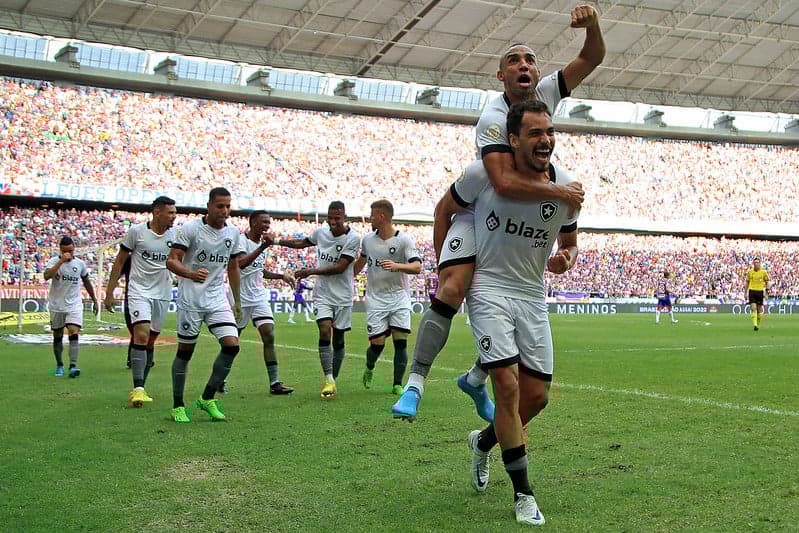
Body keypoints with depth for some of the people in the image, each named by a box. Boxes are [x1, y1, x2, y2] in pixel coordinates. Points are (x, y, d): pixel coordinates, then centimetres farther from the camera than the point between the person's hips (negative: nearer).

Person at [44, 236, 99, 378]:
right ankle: (59, 365, 28)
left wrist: (94, 300, 21)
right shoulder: (54, 261, -6)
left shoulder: (80, 263, 2)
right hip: (57, 306, 0)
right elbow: (47, 276, -27)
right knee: (57, 337, 11)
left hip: (74, 305, 0)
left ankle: (73, 366, -25)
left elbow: (87, 282, 17)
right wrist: (61, 261, -30)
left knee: (74, 334, -17)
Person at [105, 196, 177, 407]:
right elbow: (119, 262, 2)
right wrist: (109, 293, 1)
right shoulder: (136, 231, -6)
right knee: (141, 335, -19)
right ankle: (137, 389, -20)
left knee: (150, 341, 8)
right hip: (139, 292, -4)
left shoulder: (176, 234, 2)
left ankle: (140, 388, 18)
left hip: (163, 293, 4)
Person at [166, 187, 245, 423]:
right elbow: (172, 261, -13)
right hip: (190, 299, -5)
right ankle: (177, 406, 16)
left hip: (218, 299, 5)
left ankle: (207, 399, 6)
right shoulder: (191, 228, -8)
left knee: (232, 345, -10)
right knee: (185, 350, 2)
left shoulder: (233, 233, 8)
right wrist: (191, 274, -33)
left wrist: (237, 302, 20)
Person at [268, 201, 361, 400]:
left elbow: (340, 267, -17)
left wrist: (311, 271, -17)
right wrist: (277, 241, 15)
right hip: (322, 294, 2)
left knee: (338, 339, 6)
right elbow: (302, 243, 23)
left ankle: (333, 380, 22)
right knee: (325, 331, -18)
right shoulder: (321, 232, 3)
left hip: (343, 296, -2)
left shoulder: (353, 239, -12)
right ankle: (328, 380, -17)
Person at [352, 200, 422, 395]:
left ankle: (397, 384, 2)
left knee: (401, 341, -9)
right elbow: (361, 261, 27)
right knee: (377, 343, -6)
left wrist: (397, 266, -34)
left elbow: (417, 267, -16)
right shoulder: (367, 239, 8)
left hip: (399, 298, -2)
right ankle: (369, 369, 26)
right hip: (375, 298, 2)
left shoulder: (404, 239, -6)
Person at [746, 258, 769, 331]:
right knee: (753, 308, -13)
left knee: (759, 309, 7)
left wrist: (766, 292, 0)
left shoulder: (763, 272, 0)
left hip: (760, 291, 0)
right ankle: (755, 325, -19)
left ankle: (758, 324, 24)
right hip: (752, 291, 0)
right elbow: (747, 282, 13)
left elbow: (767, 282, 7)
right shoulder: (750, 272, 4)